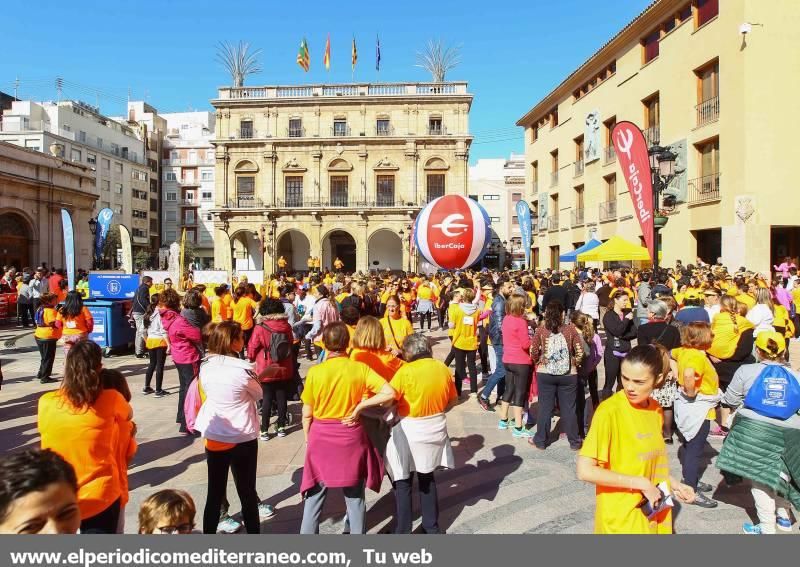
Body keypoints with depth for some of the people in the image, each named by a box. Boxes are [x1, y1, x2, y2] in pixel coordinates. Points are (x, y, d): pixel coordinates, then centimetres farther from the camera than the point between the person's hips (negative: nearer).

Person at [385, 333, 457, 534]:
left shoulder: (406, 371, -17)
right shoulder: (443, 369, -1)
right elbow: (452, 399, 10)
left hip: (410, 431, -5)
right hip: (435, 429, 6)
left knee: (403, 483, 9)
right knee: (428, 478, 22)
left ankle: (402, 532, 17)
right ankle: (432, 526, 32)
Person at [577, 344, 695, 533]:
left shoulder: (655, 409, -1)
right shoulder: (609, 411, -22)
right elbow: (585, 471, -24)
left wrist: (673, 484, 1)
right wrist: (641, 484, -21)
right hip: (621, 519, -6)